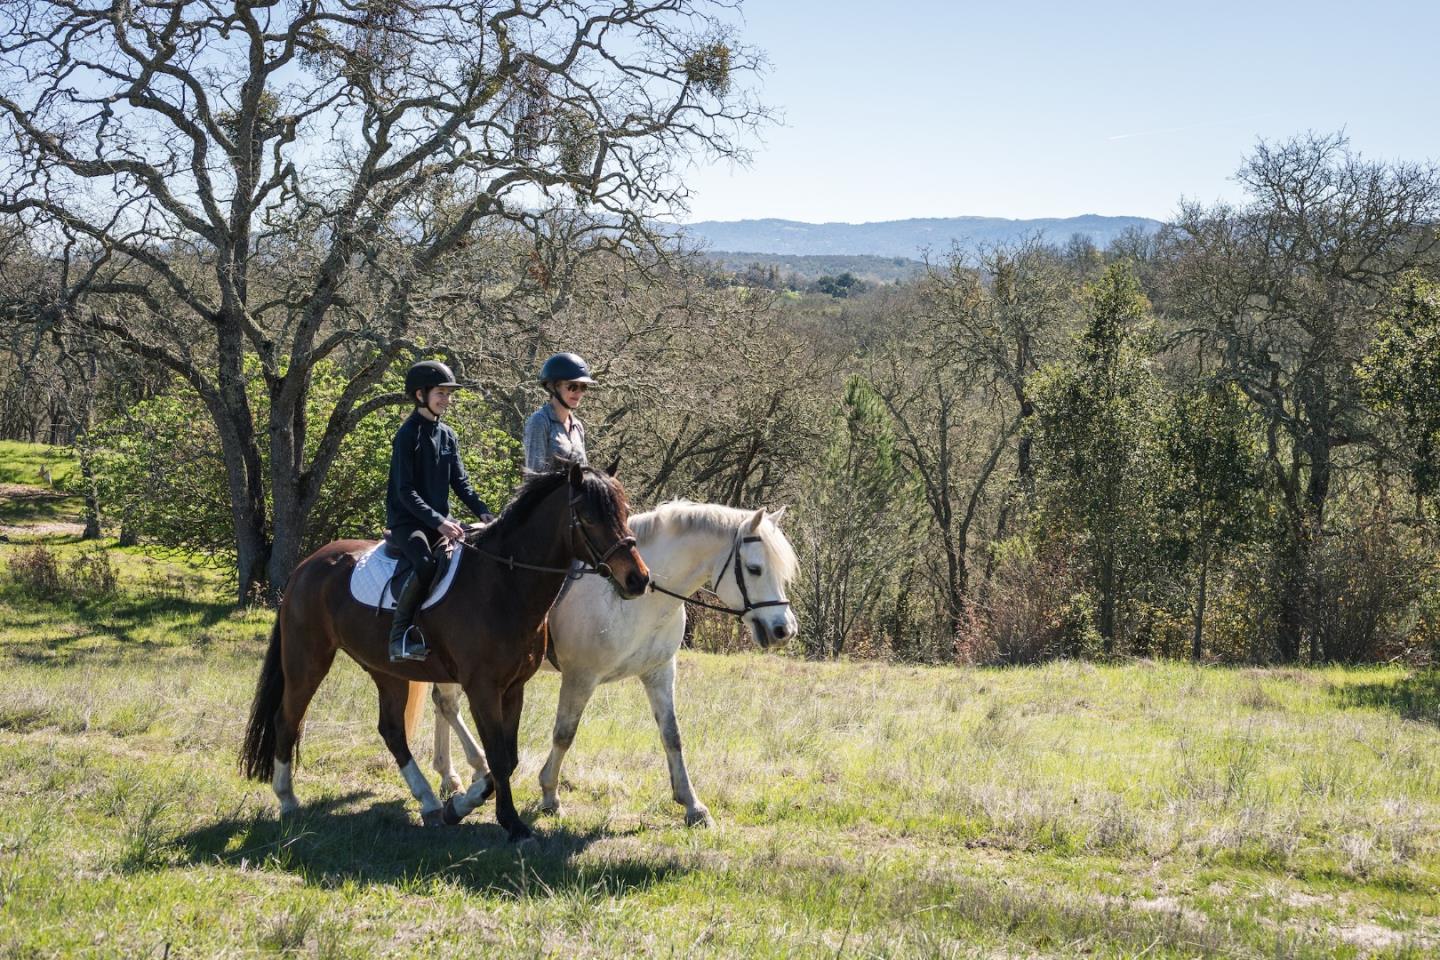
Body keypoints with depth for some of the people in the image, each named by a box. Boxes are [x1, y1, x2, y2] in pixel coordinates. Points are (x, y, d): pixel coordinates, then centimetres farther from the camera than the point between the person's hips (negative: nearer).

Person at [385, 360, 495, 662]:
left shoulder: (448, 435, 12)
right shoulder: (408, 435, -10)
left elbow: (460, 482, 12)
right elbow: (405, 491, -16)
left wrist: (483, 511, -5)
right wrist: (438, 523, -26)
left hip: (440, 518, 7)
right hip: (407, 520, -7)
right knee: (425, 564, -33)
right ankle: (400, 634, -24)